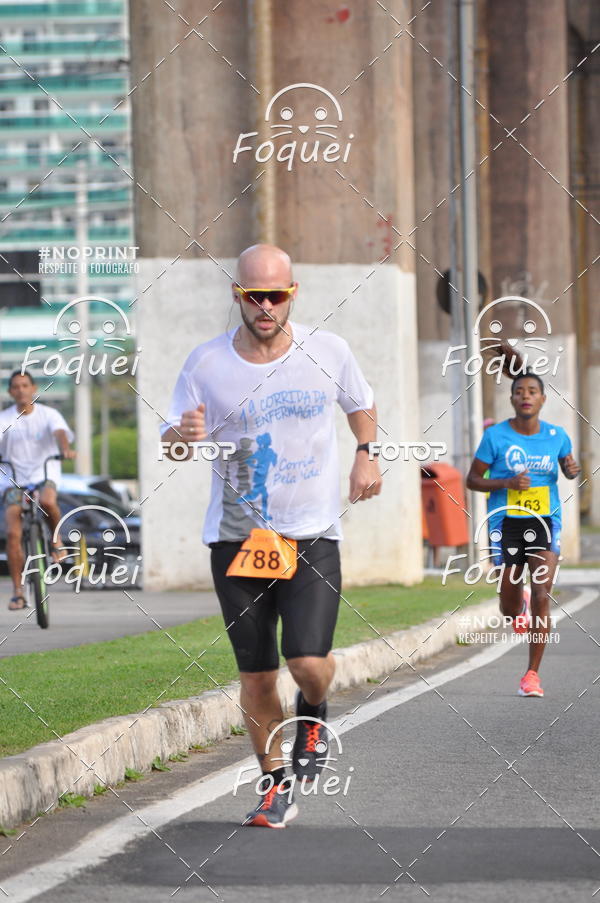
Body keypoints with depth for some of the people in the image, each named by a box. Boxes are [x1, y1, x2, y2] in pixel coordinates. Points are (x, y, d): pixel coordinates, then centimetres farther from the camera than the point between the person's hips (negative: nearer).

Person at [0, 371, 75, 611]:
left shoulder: (49, 414, 2)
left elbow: (60, 433, -16)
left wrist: (65, 449, -38)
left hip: (44, 476, -1)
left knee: (47, 501, -37)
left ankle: (56, 537, -4)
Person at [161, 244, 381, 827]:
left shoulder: (328, 351, -1)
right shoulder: (206, 364, -4)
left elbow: (360, 404, 19)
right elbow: (170, 443, 1)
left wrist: (366, 455, 3)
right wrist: (182, 434, -22)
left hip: (312, 536, -1)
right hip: (236, 537, 1)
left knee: (308, 662, -15)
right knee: (256, 675, 3)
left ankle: (312, 713, 21)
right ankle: (275, 785, 22)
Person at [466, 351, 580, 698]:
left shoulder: (557, 435, 2)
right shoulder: (496, 436, -6)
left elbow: (568, 465, 20)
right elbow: (473, 479, -2)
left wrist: (572, 470, -4)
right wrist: (508, 482, -19)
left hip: (544, 523, 1)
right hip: (506, 523, -1)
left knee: (542, 598, -14)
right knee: (510, 610, 6)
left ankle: (533, 673, -3)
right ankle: (521, 609, 47)